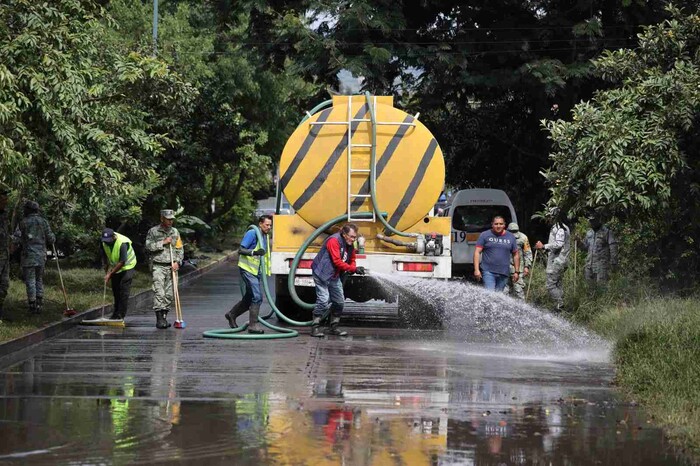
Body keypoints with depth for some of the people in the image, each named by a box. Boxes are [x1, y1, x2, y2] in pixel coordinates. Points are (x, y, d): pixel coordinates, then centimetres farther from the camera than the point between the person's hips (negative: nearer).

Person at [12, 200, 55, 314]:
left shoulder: (23, 222, -5)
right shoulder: (44, 222, 3)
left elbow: (16, 239, -11)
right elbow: (51, 239, 2)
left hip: (28, 255, -3)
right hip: (41, 256, 3)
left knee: (30, 281, 1)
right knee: (39, 280, 13)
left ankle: (32, 305, -2)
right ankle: (39, 305, 8)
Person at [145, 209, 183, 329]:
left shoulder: (175, 232, 13)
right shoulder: (153, 231, 1)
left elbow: (180, 249, 12)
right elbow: (148, 246, -7)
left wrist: (177, 262, -3)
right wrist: (163, 242, -11)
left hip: (171, 267, 4)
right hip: (158, 266, -4)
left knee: (169, 294, 2)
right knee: (159, 293, -14)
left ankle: (164, 317, 9)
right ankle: (159, 319, -17)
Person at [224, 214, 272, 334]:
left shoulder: (266, 236, 14)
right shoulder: (251, 234, -13)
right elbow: (241, 250, -19)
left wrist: (267, 270, 23)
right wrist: (254, 252, -33)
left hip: (257, 271, 9)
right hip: (248, 269, -9)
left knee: (249, 298, 16)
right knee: (257, 297, -15)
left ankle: (232, 314, 35)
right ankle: (253, 325, -10)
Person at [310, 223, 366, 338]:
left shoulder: (350, 246, 5)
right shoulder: (334, 241, -22)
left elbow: (351, 261, 13)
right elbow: (337, 261, -26)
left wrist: (353, 269, -12)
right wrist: (354, 269, -27)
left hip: (334, 276, 9)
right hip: (322, 273, -9)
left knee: (339, 302, 10)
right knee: (323, 300, -17)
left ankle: (333, 328, 21)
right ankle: (315, 327, -13)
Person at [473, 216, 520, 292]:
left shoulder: (510, 237, 11)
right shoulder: (485, 235, 2)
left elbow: (516, 255, 16)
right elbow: (477, 252, -1)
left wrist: (516, 272, 11)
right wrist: (476, 270, -10)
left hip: (503, 273, 3)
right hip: (488, 272, -3)